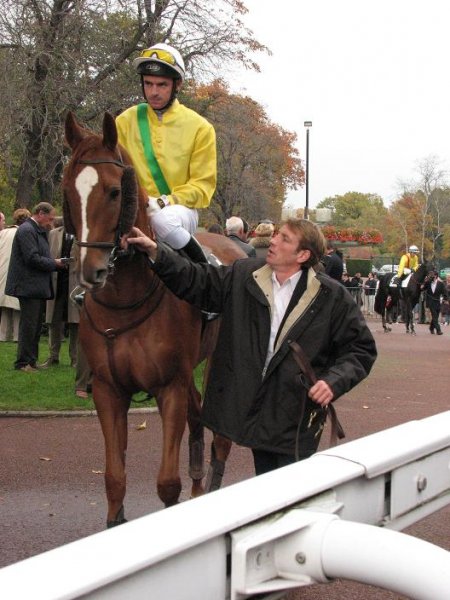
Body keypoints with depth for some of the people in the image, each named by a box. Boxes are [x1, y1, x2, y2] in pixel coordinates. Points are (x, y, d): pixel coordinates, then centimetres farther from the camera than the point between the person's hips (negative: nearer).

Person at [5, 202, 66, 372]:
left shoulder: (38, 231, 18)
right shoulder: (26, 230, -14)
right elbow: (32, 258, -21)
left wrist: (57, 263, 8)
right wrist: (55, 263, -12)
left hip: (38, 288, 10)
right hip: (29, 287, -10)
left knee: (36, 326, 13)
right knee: (28, 326, -6)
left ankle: (31, 361, 19)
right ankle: (23, 363, 0)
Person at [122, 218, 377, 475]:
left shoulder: (332, 297, -6)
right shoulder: (242, 278, 3)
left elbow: (362, 347, -2)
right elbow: (195, 281, 5)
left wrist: (334, 381, -17)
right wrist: (155, 252, -8)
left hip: (298, 418, -4)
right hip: (255, 412, 4)